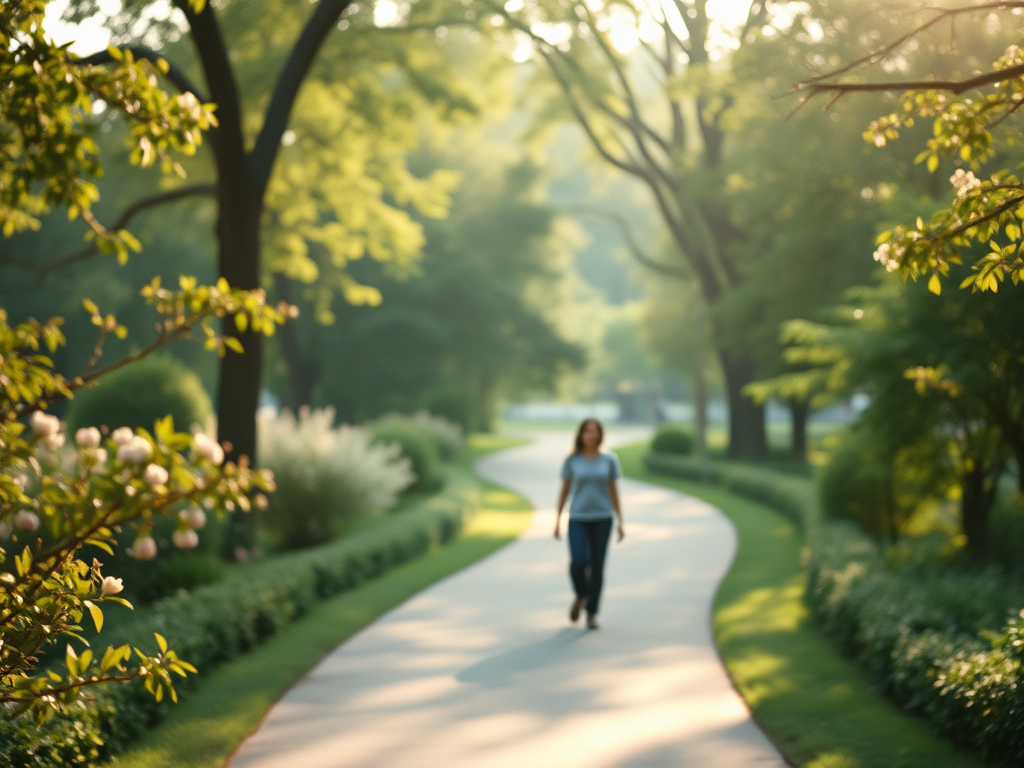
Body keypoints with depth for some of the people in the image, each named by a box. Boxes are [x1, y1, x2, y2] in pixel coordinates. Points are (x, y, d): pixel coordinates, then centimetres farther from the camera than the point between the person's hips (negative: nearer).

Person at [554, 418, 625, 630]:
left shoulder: (609, 460, 2)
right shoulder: (571, 460, 0)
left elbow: (614, 492, 5)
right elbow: (564, 491, 5)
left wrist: (621, 522, 1)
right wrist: (557, 521, 2)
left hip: (602, 519, 1)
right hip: (578, 519, -1)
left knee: (597, 567, 0)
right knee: (578, 562, -17)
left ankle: (591, 612, 15)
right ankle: (581, 595, 13)